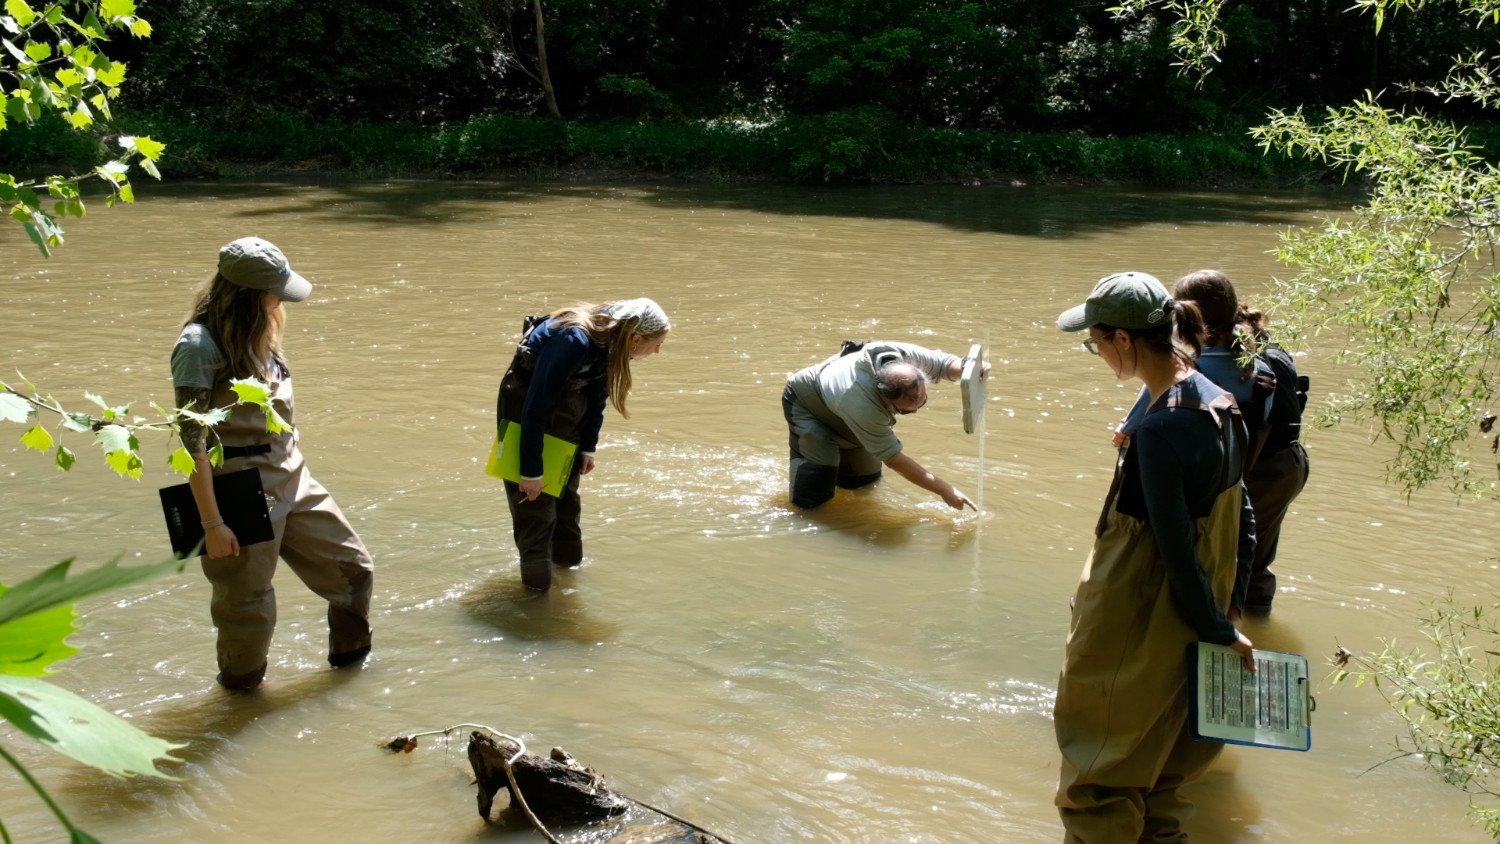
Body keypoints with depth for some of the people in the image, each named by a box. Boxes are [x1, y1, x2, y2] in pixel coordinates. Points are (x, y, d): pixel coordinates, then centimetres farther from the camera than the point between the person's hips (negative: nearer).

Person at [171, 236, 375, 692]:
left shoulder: (255, 335, 7)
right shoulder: (199, 345, -18)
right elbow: (192, 441, -19)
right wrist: (212, 524, -19)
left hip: (292, 479, 8)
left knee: (353, 567, 16)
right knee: (249, 610, 6)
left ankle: (351, 656, 38)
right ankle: (240, 691, 30)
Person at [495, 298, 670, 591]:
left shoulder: (612, 341, -14)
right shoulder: (575, 342, -38)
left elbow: (597, 394, 4)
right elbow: (536, 406, -34)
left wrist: (589, 447, 9)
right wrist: (531, 471, -29)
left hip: (569, 398, 8)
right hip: (526, 397, -8)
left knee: (567, 487, 17)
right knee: (535, 497, -7)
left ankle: (567, 556, 32)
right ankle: (537, 577, 1)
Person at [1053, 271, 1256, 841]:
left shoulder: (1158, 431, -27)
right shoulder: (1218, 404, -1)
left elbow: (1177, 553, -23)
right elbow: (1239, 524, 7)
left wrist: (1220, 633, -11)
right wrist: (1226, 613, 12)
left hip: (1133, 633, -8)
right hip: (1186, 626, 9)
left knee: (1102, 779, 10)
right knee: (1163, 763, 25)